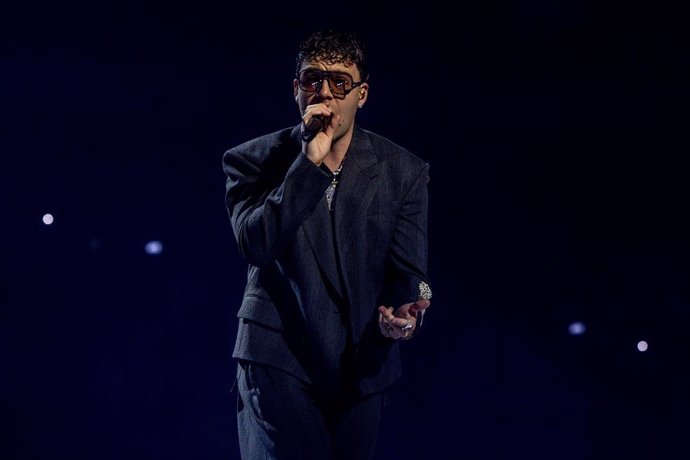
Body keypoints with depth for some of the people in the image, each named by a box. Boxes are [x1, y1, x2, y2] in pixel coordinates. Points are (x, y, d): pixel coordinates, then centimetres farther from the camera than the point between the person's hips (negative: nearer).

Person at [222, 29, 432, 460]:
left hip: (362, 369, 3)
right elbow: (257, 244, -20)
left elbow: (407, 268, -3)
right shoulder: (254, 161, -4)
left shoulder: (403, 171, 1)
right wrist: (310, 163, -24)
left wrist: (405, 309, -26)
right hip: (280, 360, -3)